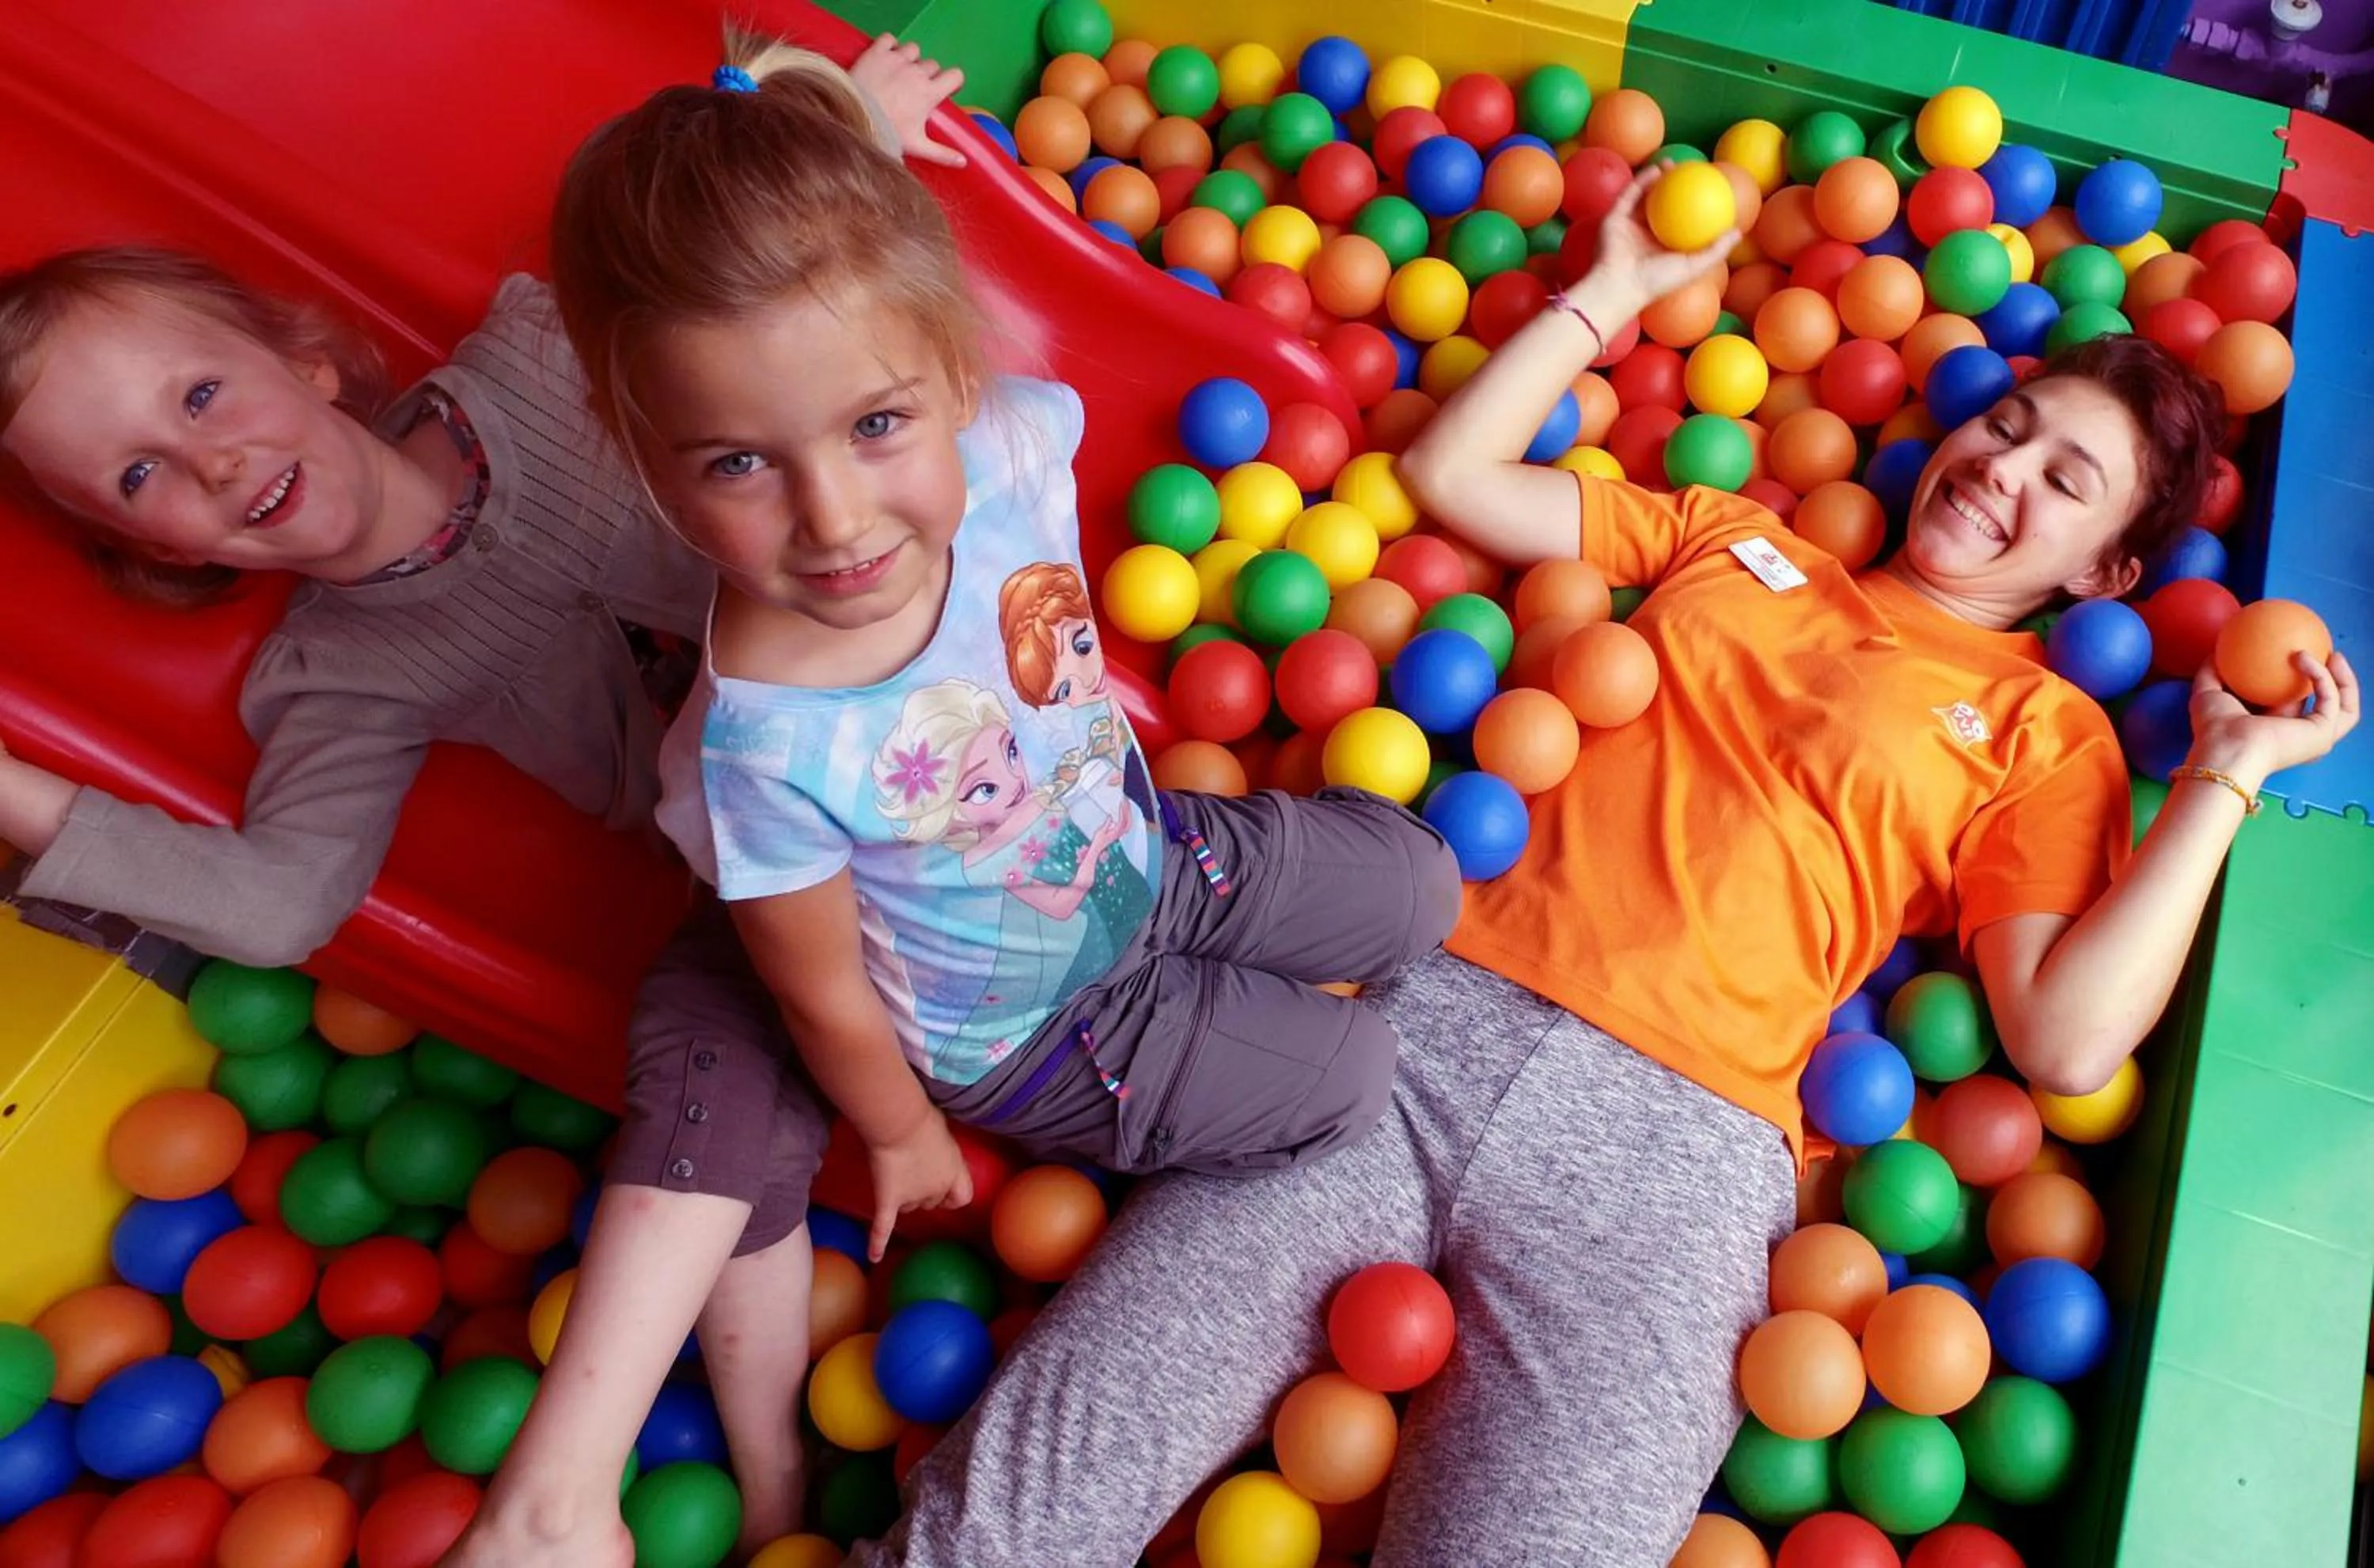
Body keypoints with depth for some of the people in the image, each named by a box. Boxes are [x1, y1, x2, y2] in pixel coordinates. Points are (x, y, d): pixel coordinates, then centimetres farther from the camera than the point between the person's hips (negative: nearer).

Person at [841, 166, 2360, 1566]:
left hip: (1670, 1146, -1)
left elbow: (2068, 1040, 3)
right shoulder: (1730, 536, 24)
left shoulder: (2046, 731, 16)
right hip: (1428, 1007, 2)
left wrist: (2229, 774, 5)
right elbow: (1453, 473, 21)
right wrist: (1615, 294, 23)